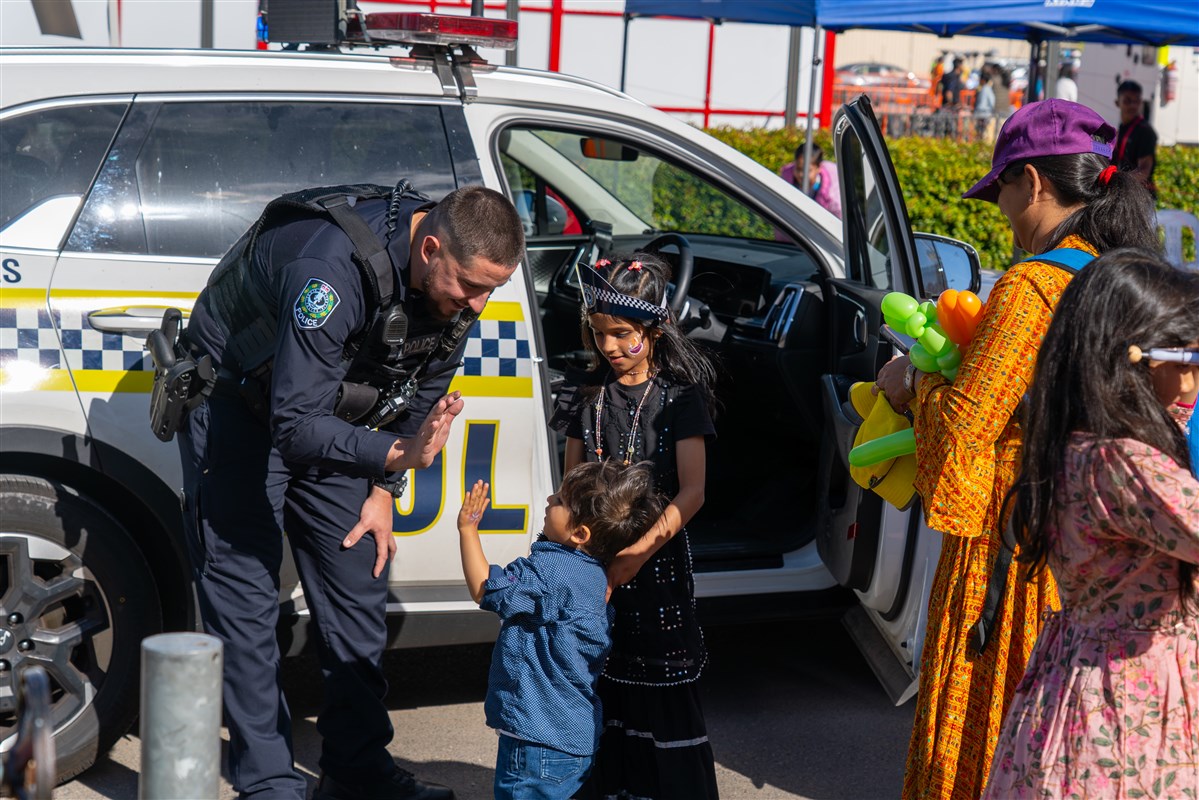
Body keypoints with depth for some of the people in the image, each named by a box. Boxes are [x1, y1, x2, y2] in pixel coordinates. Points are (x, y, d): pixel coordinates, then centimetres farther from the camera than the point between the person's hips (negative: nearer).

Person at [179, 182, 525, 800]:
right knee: (244, 591, -9)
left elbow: (422, 397, 3)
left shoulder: (454, 288, -15)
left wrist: (383, 490, 0)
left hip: (329, 408, 7)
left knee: (358, 578, 4)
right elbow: (293, 428, -39)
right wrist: (394, 454, -52)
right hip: (237, 399, -6)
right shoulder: (333, 266, -38)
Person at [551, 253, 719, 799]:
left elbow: (691, 493, -11)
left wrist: (638, 552, -21)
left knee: (664, 694, -2)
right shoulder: (587, 396, 8)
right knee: (601, 689, 5)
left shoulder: (680, 395, -5)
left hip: (657, 559, -3)